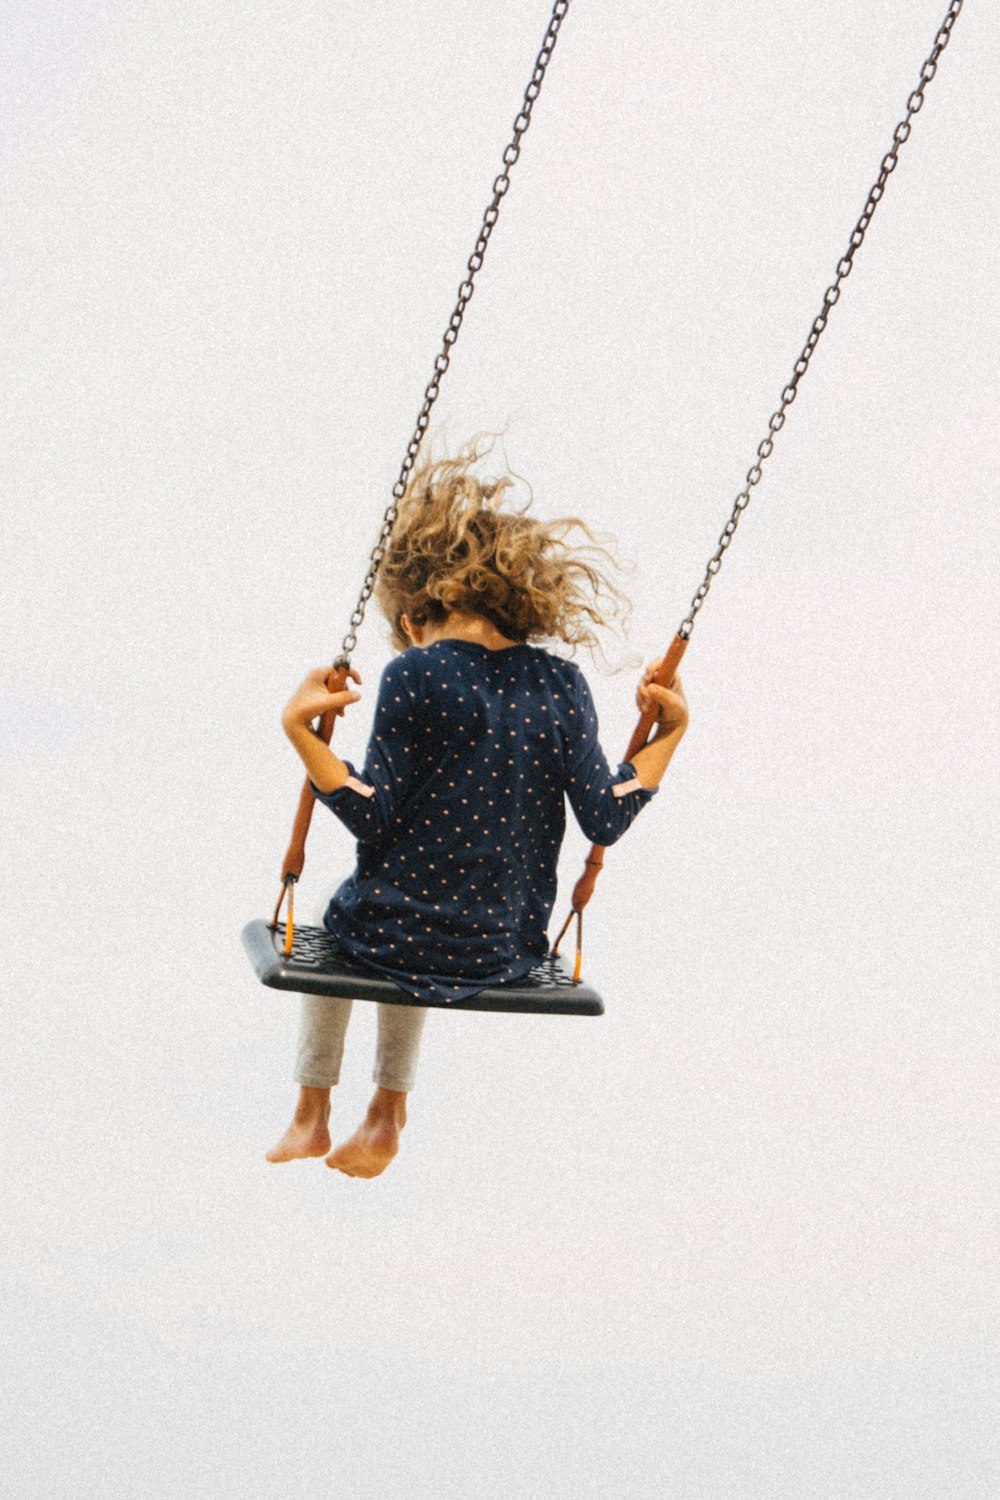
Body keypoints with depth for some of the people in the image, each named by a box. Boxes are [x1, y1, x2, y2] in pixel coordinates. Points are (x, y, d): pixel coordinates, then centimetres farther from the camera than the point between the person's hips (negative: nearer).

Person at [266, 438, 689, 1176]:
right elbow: (606, 819, -5)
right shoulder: (563, 686, -6)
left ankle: (312, 1113, 48)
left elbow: (375, 817, -16)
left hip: (399, 934, -4)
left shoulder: (413, 678, -17)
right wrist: (668, 733, 6)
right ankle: (387, 1115, 51)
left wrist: (300, 729, -14)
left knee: (340, 921, 36)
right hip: (506, 949, 4)